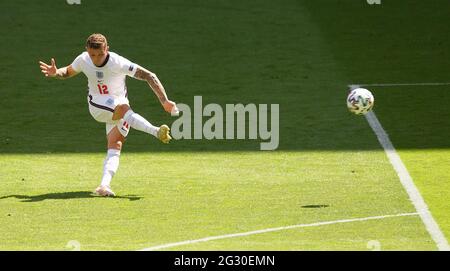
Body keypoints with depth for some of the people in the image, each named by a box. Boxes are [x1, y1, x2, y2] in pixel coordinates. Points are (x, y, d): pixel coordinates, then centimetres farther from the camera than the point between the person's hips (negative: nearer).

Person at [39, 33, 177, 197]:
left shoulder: (118, 63, -21)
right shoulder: (83, 60, -8)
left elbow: (149, 76, -23)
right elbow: (68, 72, 15)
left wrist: (164, 101, -32)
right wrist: (55, 73, -9)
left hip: (119, 107, -1)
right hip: (96, 105, 1)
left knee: (115, 146, -20)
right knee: (123, 109, -33)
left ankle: (105, 184, -31)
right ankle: (156, 132, -46)